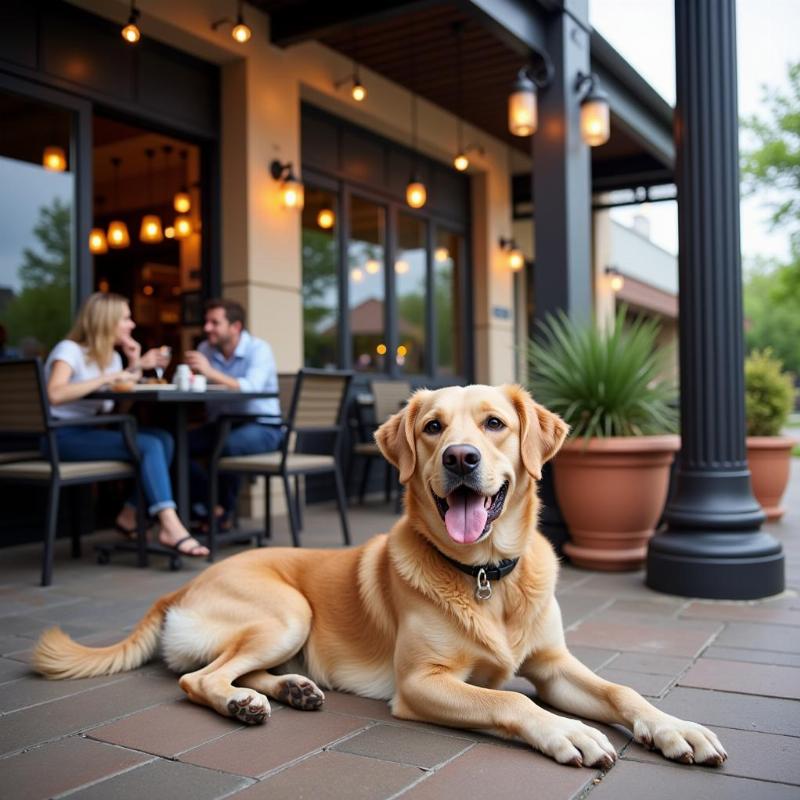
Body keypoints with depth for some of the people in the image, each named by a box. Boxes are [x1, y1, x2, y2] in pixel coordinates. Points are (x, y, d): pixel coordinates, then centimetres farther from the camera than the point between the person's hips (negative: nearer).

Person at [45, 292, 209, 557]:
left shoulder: (112, 356, 15)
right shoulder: (69, 349, -9)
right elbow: (55, 394, -28)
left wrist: (136, 367, 2)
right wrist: (107, 378, -25)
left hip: (89, 432, 8)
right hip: (63, 436, -8)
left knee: (163, 439, -12)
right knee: (148, 445, -26)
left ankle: (130, 515, -6)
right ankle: (171, 527, -34)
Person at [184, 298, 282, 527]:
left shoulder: (259, 349, -11)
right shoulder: (205, 349, 5)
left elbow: (251, 387, -28)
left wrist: (211, 373, -37)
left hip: (261, 426, -5)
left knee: (227, 445, -35)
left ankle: (223, 513, -10)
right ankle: (206, 507, -5)